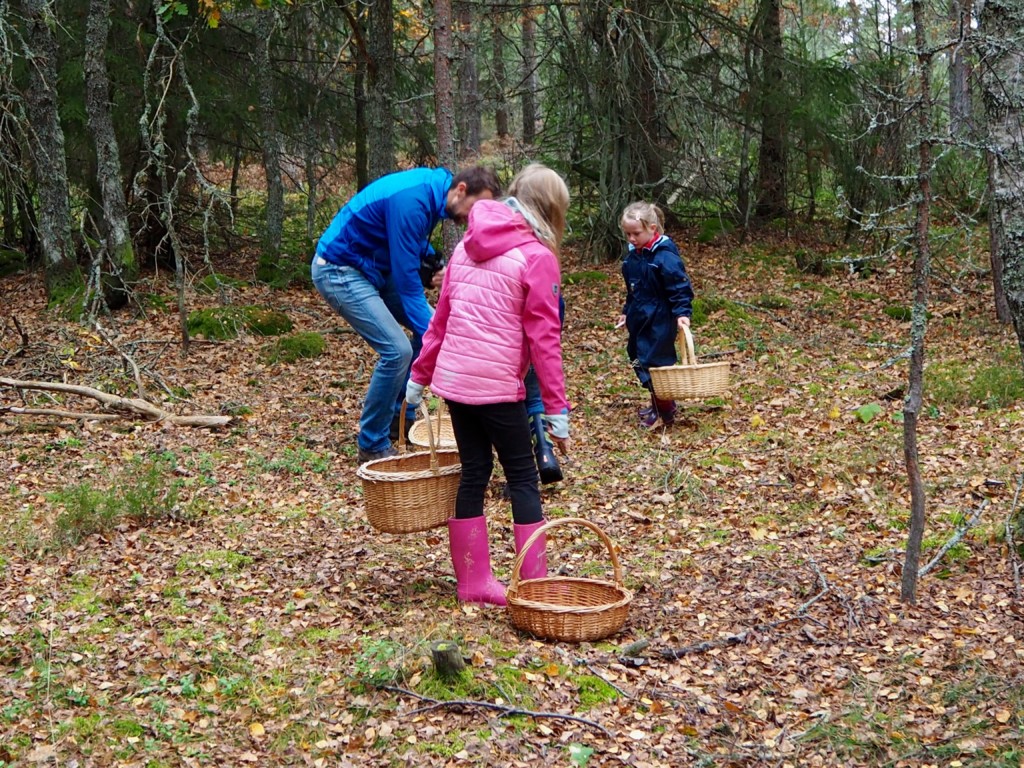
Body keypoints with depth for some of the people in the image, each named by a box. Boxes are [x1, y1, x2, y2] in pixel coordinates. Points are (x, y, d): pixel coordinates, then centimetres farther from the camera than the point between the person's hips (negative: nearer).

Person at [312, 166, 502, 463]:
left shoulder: (433, 186, 1)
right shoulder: (412, 201, -28)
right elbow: (406, 278, -27)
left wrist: (432, 265, 1)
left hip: (373, 267, 10)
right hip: (339, 270, -10)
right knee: (396, 350, -18)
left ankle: (399, 417, 17)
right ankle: (372, 446, -3)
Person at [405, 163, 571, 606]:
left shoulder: (468, 246, 12)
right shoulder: (537, 257, -7)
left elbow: (441, 317, 15)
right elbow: (544, 338, -10)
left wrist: (419, 376, 20)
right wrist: (556, 409, -8)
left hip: (452, 377, 6)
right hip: (496, 385, -6)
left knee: (474, 471, 13)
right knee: (523, 477, 4)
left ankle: (473, 581, 18)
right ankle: (535, 584, 5)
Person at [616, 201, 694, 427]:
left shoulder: (665, 255, -19)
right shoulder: (633, 255, 7)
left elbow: (680, 287, -20)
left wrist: (682, 313, -29)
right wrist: (627, 312, 24)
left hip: (660, 321, -9)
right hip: (640, 320, 9)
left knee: (655, 362, -4)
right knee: (639, 359, 14)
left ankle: (665, 411, 12)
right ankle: (658, 403, 30)